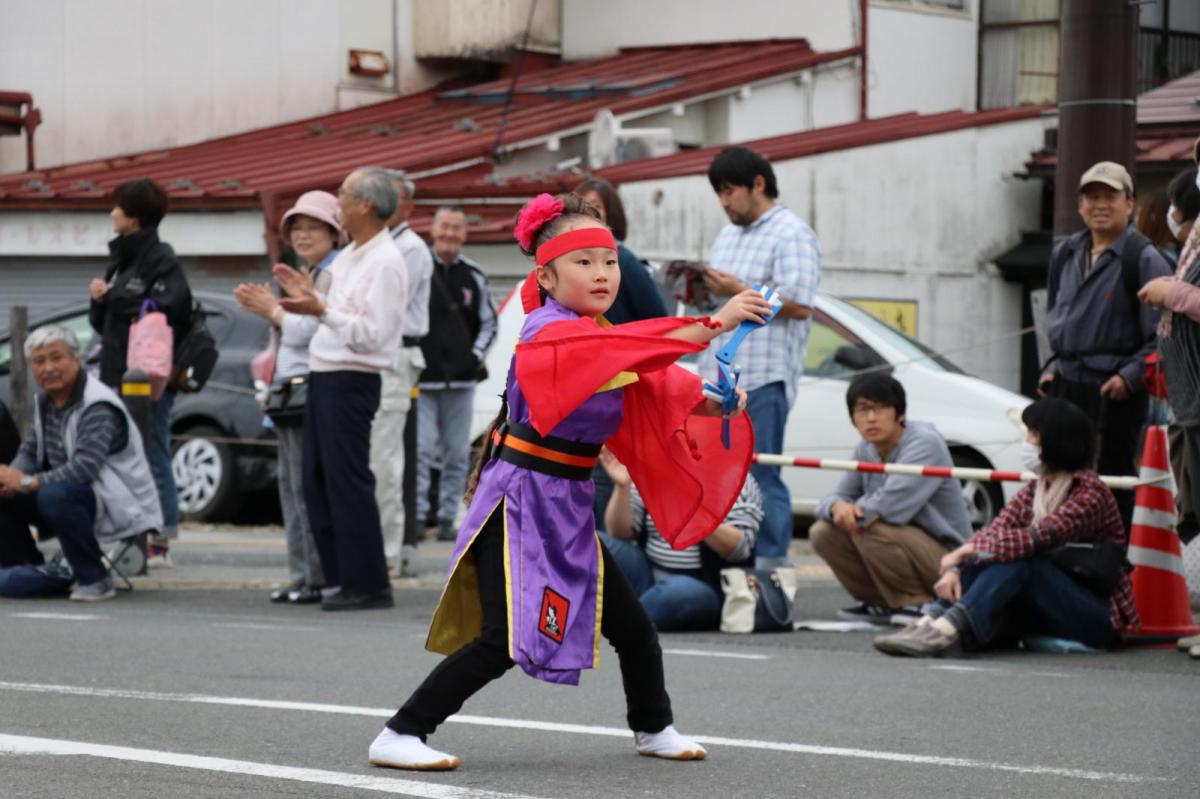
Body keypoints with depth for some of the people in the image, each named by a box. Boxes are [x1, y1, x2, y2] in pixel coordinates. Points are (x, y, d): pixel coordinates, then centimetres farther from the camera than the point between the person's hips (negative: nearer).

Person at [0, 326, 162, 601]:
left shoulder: (98, 407, -22)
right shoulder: (45, 400, 8)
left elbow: (85, 467, -32)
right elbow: (29, 451, 8)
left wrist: (27, 482, -33)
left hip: (121, 505, -9)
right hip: (75, 497, 9)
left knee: (55, 496, -37)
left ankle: (95, 579, -21)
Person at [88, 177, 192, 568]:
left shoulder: (160, 258, -8)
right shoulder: (121, 258, 19)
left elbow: (169, 307, -22)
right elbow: (102, 322, 23)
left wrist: (115, 298, -12)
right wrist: (100, 299, 1)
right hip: (118, 374, 9)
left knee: (153, 456, -7)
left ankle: (161, 542, -4)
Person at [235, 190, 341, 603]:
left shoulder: (334, 276, -11)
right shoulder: (306, 274, 20)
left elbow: (306, 330, -18)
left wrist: (274, 310, -3)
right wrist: (266, 310, 8)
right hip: (290, 388, 10)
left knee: (307, 486, -10)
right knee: (291, 484, 9)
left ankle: (320, 578, -8)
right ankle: (301, 575, 12)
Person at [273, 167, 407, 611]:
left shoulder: (384, 262, -14)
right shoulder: (349, 255, 16)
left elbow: (372, 334, -20)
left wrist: (321, 311, -27)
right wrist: (309, 295, 18)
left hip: (350, 381, -10)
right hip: (324, 375, 10)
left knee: (347, 482, -8)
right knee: (317, 479, 11)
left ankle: (367, 585, -4)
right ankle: (338, 576, 16)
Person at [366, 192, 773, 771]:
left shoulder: (598, 334, 12)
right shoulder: (548, 331, -17)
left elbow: (657, 388, 7)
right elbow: (627, 351, -33)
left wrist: (710, 399, -11)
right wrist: (715, 324, -39)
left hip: (568, 505, 9)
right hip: (520, 500, -9)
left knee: (632, 630, 14)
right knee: (502, 641, -16)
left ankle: (654, 728, 36)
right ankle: (398, 737, -10)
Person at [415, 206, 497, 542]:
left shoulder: (474, 277, 8)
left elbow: (488, 322, 16)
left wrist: (477, 356, 2)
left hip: (461, 380, 4)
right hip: (420, 379, -3)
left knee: (457, 454, 6)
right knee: (420, 450, -9)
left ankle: (448, 517, 13)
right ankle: (416, 516, -5)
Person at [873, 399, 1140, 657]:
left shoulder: (1090, 494, -13)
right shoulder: (1033, 492, 11)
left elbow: (1040, 537, -27)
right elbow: (993, 532, -4)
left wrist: (967, 551, -27)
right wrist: (953, 568, -23)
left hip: (1100, 616, -7)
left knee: (1018, 560, -30)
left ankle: (948, 629, -48)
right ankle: (931, 622, -36)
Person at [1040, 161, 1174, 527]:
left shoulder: (1143, 258, -7)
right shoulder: (1066, 254, 13)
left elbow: (1164, 334, -9)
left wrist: (1130, 376, -17)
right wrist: (1054, 367, 15)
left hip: (1116, 390, -6)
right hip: (1066, 385, 7)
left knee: (1112, 476, -4)